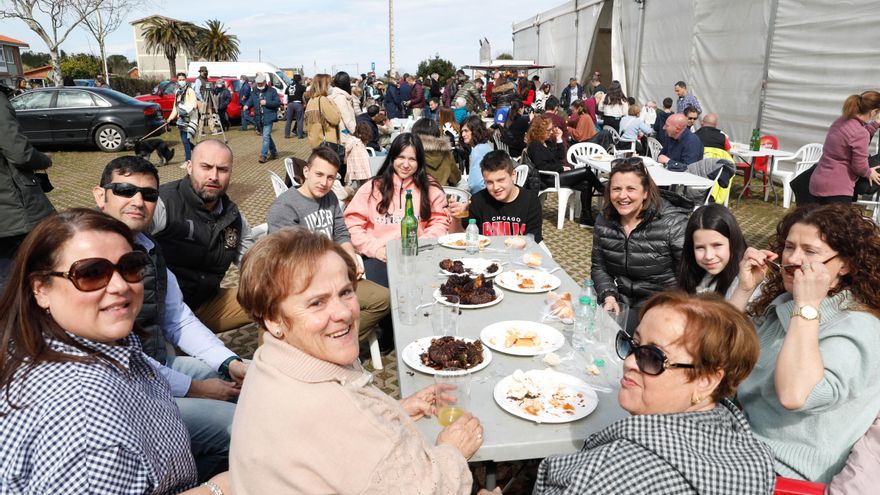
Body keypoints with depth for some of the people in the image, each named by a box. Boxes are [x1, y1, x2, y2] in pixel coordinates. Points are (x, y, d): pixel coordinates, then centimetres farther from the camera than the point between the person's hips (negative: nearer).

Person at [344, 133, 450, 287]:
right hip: (378, 257, -1)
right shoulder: (372, 187, 11)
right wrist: (375, 248, -6)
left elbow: (440, 222, 9)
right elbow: (352, 224, 6)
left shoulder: (430, 188, 13)